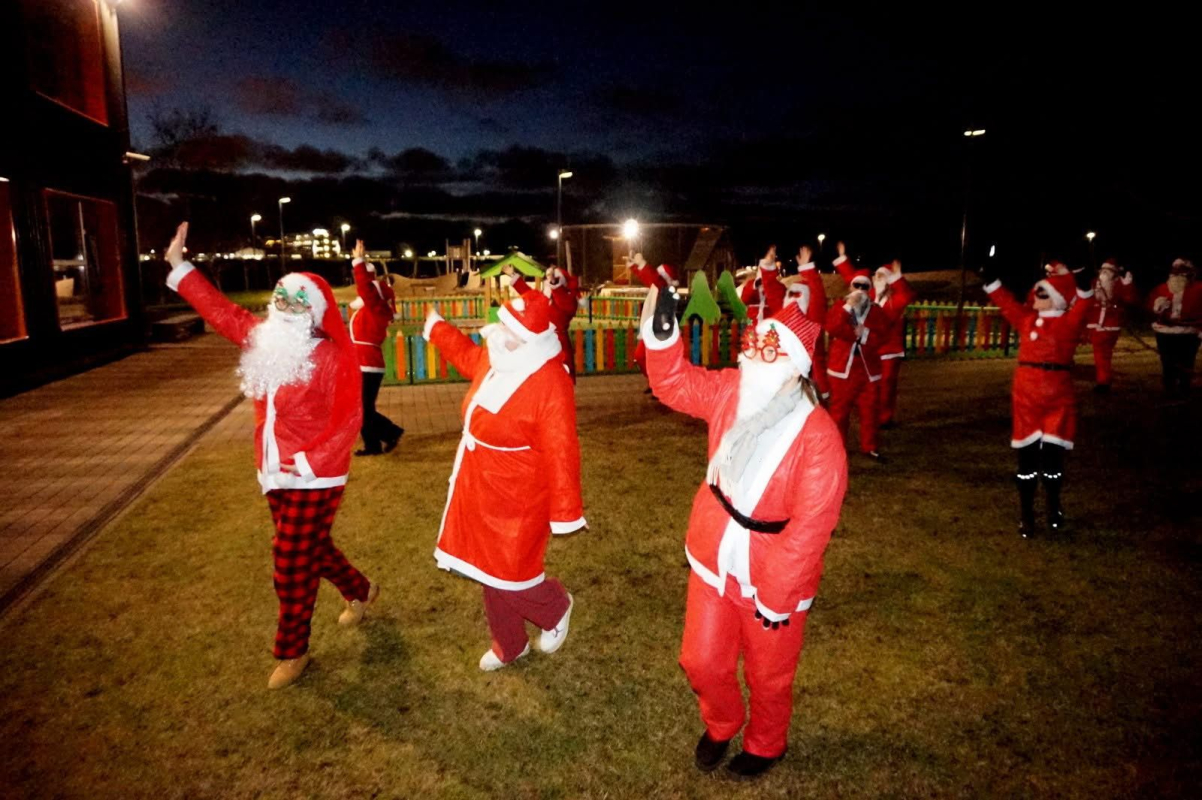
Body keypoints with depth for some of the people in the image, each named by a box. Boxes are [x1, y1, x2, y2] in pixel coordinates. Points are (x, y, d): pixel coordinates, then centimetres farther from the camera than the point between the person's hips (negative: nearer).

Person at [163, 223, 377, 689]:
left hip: (315, 479, -7)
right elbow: (221, 312, 12)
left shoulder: (332, 357, -18)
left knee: (292, 563, 2)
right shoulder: (264, 340, 3)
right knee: (310, 548, 21)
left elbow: (348, 420, -19)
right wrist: (178, 267, 12)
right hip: (276, 474, 7)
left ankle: (291, 651, 21)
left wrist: (308, 461, -24)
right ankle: (359, 592, 47)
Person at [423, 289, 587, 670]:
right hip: (481, 492, 8)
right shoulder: (495, 359, -4)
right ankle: (508, 644, 42)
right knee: (492, 572, 20)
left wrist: (565, 512, -21)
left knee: (510, 579, 3)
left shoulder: (550, 383, -28)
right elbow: (467, 356, 23)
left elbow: (561, 453, -25)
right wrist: (436, 328, 34)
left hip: (519, 501, -8)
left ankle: (557, 608, 36)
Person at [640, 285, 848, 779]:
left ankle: (765, 745, 52)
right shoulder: (731, 391, -11)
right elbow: (674, 383, 1)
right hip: (714, 558, 5)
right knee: (702, 661, 20)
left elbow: (810, 527, -24)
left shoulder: (819, 439, -28)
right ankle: (720, 726, 52)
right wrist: (662, 335, -19)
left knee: (768, 674, 20)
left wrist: (776, 597, -17)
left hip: (772, 573, -5)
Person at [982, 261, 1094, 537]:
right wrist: (988, 275, -3)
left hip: (1058, 398, -2)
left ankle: (1054, 509, 28)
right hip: (1026, 396, 2)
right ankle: (1026, 515, 17)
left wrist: (1083, 284, -36)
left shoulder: (1069, 322, -2)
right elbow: (1005, 300, 5)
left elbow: (1084, 307, -20)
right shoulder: (1026, 318, 7)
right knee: (1026, 457, 6)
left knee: (1053, 455, 4)